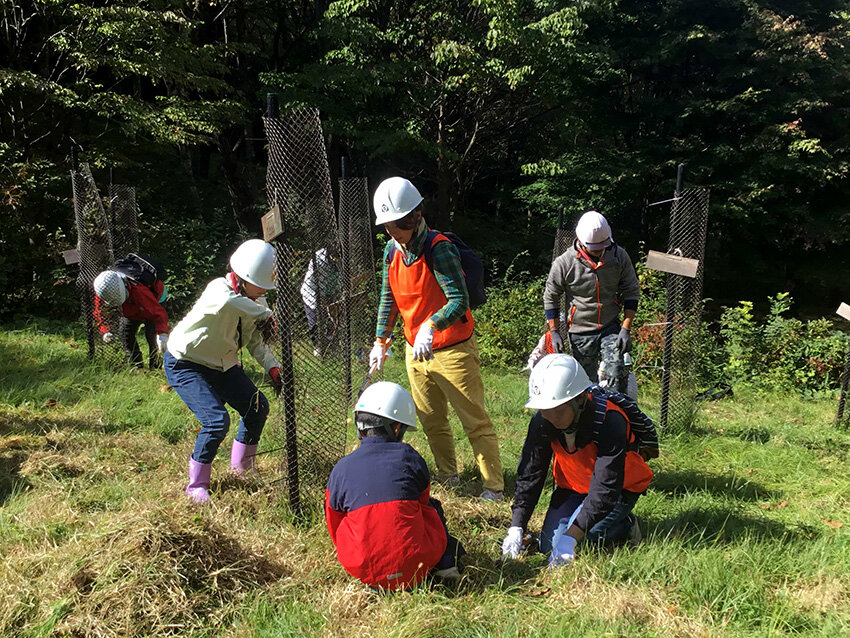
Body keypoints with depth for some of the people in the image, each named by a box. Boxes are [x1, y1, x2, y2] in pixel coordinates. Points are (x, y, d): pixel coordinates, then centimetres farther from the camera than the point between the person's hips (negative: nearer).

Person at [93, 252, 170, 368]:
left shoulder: (138, 290, -49)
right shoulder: (102, 290, -29)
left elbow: (158, 312, -52)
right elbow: (98, 311, -11)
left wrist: (162, 334, -66)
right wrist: (105, 331, -25)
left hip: (155, 298, -7)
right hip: (131, 308, 7)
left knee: (152, 336, -18)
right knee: (125, 333, 5)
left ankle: (155, 368, -5)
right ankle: (135, 367, 18)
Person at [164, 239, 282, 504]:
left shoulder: (253, 300, -7)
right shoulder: (219, 291, -30)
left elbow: (255, 339, 2)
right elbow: (229, 302, -55)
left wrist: (273, 367, -14)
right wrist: (265, 313, -36)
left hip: (222, 364, 8)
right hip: (185, 364, -8)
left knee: (258, 407, 8)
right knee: (217, 421, -20)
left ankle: (242, 466, 30)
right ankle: (196, 485, 1)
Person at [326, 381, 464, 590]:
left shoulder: (341, 469, -3)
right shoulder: (409, 457, -4)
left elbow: (335, 529, 8)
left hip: (362, 571, 0)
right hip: (414, 566, 0)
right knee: (431, 507, 24)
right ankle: (445, 562, 27)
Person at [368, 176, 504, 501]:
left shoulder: (438, 248, -21)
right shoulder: (392, 251, 2)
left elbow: (459, 301, -30)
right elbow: (389, 300, 11)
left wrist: (430, 327, -44)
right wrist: (380, 341, 4)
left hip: (453, 351, -7)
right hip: (415, 351, 7)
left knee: (476, 422, 2)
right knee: (431, 422, 19)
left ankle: (494, 487, 13)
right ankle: (447, 474, 38)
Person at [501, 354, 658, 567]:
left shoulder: (610, 422, -36)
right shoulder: (542, 421, -20)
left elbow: (605, 488, -36)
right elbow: (529, 475, -15)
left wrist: (570, 537, -41)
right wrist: (516, 529, -24)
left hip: (620, 487, -5)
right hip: (573, 486, 5)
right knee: (548, 546, -4)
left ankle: (626, 525, 4)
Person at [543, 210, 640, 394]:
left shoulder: (619, 256, -6)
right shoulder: (564, 263, -12)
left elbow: (632, 292, 3)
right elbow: (551, 298, 1)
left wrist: (626, 329, -5)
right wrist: (554, 332, -1)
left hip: (611, 327, 1)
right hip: (581, 331, -1)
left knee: (617, 375, -12)